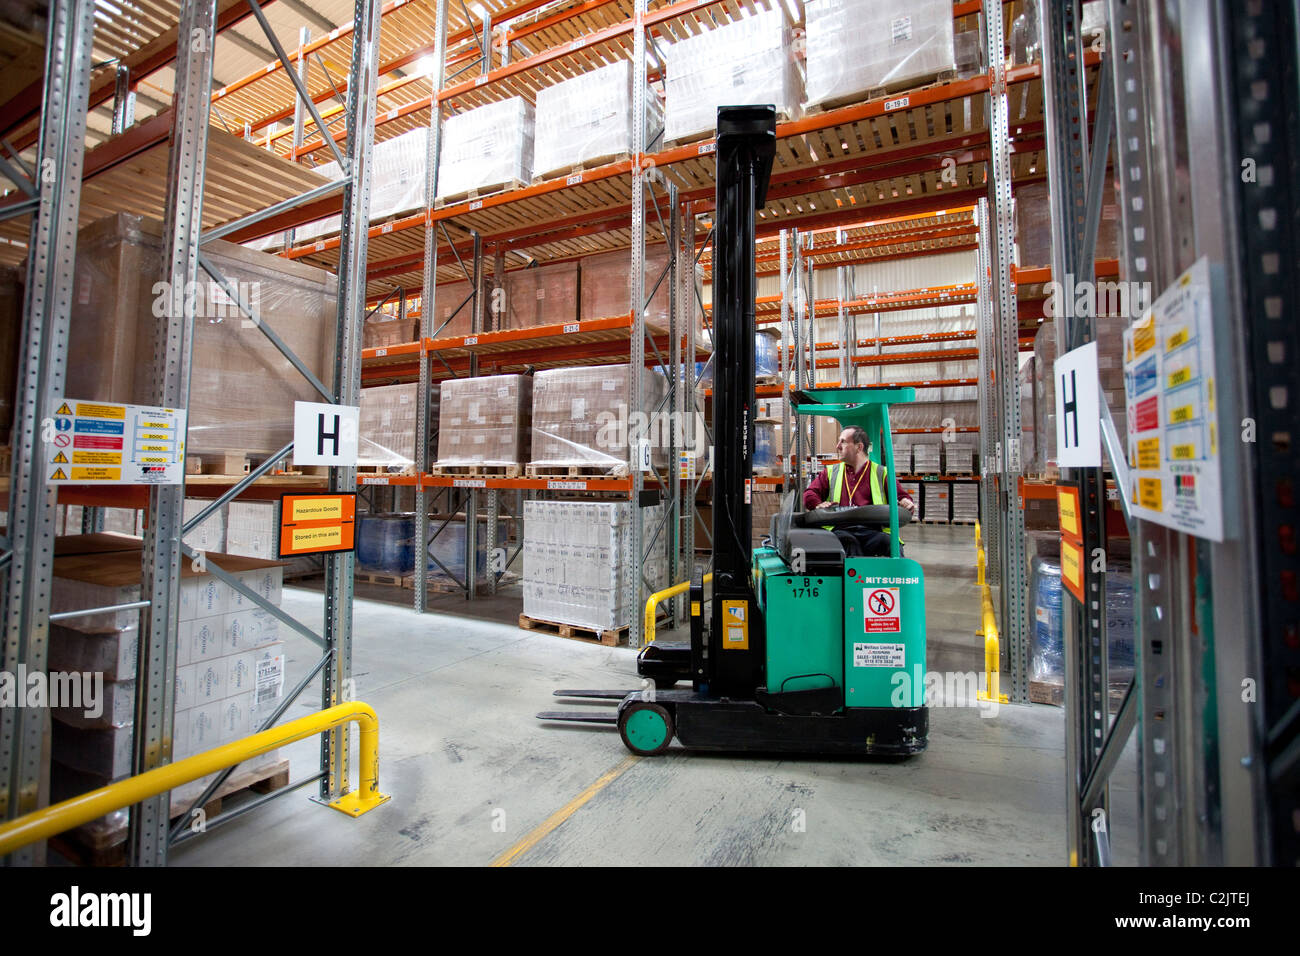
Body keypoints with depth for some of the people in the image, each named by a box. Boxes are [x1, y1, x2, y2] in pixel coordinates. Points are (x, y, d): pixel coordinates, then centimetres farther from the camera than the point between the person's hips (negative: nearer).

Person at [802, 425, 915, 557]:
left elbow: (901, 496, 16)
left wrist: (906, 503, -9)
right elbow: (810, 494, 17)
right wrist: (818, 504, -6)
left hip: (871, 530, 0)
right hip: (840, 530, 0)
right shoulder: (831, 472, 25)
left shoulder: (882, 473, 20)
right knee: (847, 541, -36)